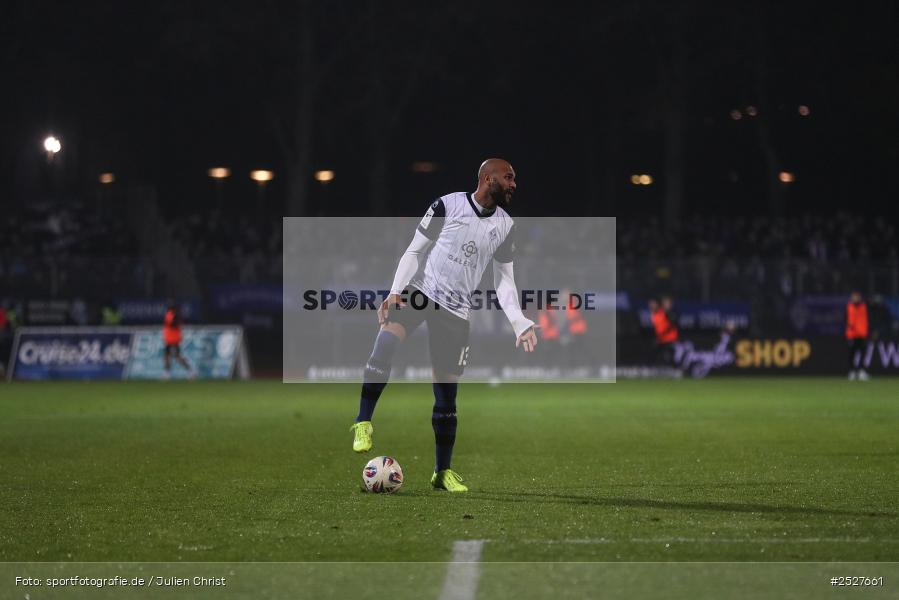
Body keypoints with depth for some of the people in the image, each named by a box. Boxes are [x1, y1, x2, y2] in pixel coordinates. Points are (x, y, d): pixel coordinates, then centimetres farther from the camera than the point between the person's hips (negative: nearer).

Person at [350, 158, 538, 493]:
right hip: (420, 290, -3)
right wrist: (395, 292, -13)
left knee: (446, 392, 2)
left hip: (456, 310, 3)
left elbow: (504, 280, 11)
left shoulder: (505, 226, 6)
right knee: (385, 343, -32)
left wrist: (519, 323, -2)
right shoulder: (448, 205, -6)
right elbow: (414, 251, -1)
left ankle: (443, 471, 13)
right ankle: (363, 423, -22)